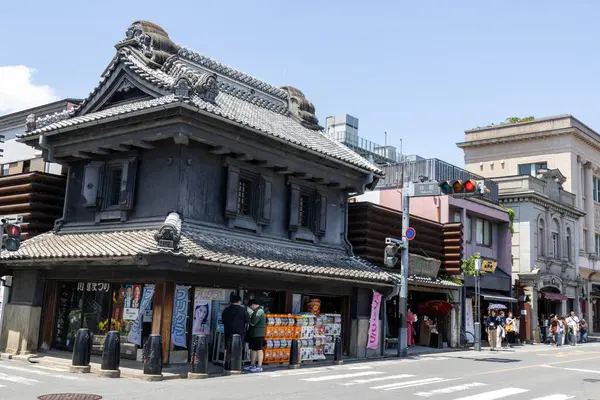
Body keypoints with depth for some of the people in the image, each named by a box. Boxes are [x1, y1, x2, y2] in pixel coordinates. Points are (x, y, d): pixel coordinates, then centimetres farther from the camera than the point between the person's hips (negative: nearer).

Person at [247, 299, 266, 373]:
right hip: (253, 333, 10)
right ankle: (252, 365, 24)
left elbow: (253, 322, -20)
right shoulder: (256, 311, 17)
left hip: (258, 334, -10)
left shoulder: (259, 311, -16)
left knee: (258, 349, -6)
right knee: (252, 349, 15)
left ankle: (259, 367, -3)